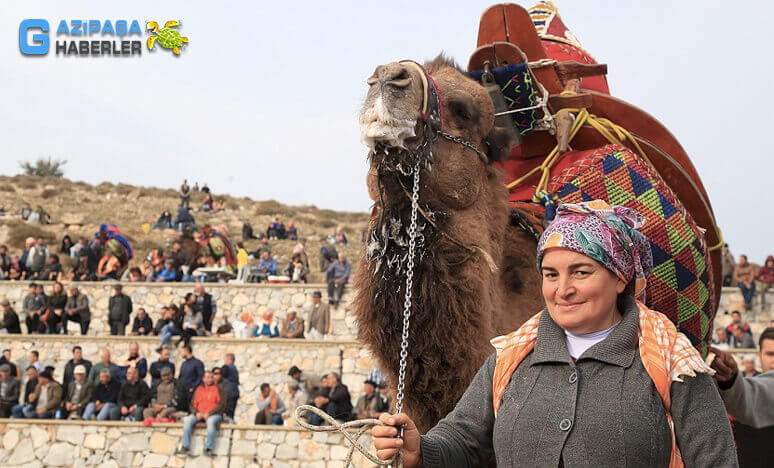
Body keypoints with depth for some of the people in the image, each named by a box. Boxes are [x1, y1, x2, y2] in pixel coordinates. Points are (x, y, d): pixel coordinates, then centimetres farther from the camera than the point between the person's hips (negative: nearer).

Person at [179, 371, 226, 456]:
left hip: (214, 414, -4)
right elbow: (193, 404, 15)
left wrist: (209, 413, -14)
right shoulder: (199, 389, 18)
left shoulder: (218, 389, 6)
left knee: (210, 421, -38)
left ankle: (208, 448, -37)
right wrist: (196, 413, -8)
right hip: (199, 413, 4)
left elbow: (222, 404, -4)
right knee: (188, 420, -24)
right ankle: (185, 445, -27)